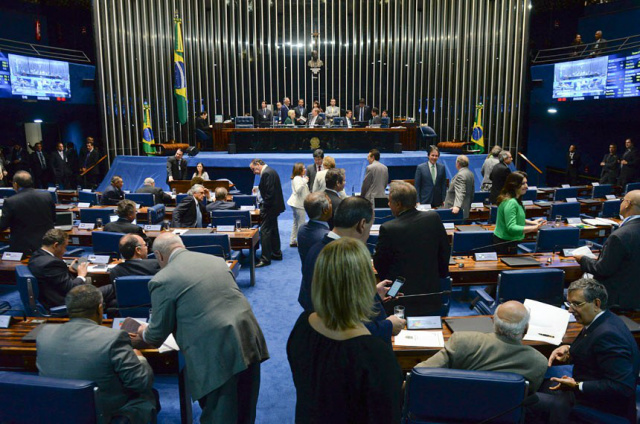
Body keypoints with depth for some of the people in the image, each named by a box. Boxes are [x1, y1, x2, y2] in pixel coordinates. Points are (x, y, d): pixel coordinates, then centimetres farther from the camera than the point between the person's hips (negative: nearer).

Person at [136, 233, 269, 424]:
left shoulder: (162, 280, -5)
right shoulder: (216, 260, 12)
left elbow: (158, 334, 5)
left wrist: (145, 333, 28)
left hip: (216, 355, -6)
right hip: (250, 342, 6)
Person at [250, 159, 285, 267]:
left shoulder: (266, 174, -19)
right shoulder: (270, 171, 12)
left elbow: (269, 194, -24)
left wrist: (264, 209, -18)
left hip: (271, 207, -11)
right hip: (274, 206, 11)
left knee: (264, 231, -7)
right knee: (273, 230, 19)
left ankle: (265, 259, -4)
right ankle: (276, 253, 30)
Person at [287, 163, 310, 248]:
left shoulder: (300, 178, 15)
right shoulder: (297, 179, -16)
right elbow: (298, 190, -28)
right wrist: (305, 182, -29)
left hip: (296, 203, 11)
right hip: (298, 203, -11)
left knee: (296, 223, 14)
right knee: (301, 223, -6)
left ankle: (292, 241, 20)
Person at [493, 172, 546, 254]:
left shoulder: (515, 200, 7)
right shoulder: (510, 203, -25)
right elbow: (511, 228, -30)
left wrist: (531, 222, 13)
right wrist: (533, 228, -36)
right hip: (505, 243, -10)